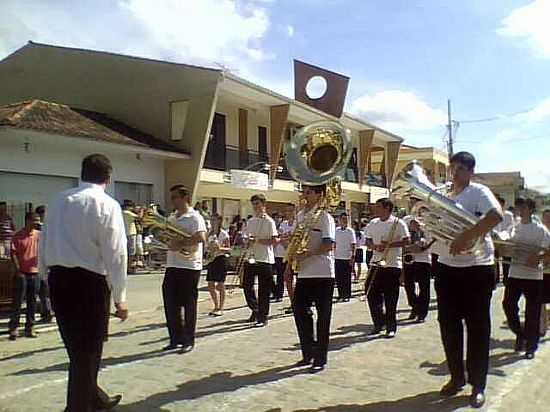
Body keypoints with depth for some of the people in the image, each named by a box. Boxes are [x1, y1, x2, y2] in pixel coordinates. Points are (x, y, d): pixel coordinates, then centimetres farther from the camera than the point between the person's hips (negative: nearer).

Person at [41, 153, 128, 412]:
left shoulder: (59, 202, 6)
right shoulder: (107, 205, -11)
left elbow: (44, 243, 10)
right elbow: (115, 254, -14)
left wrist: (48, 278, 20)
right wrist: (120, 298, -8)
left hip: (58, 279, 7)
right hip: (89, 282, -6)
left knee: (76, 347, 22)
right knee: (88, 349, 11)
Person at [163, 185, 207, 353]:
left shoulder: (195, 217, -9)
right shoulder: (171, 217, 15)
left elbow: (201, 238, -24)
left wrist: (181, 243, -27)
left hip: (189, 266, -7)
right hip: (172, 266, 7)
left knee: (189, 305, 3)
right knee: (170, 304, 9)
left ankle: (189, 341, 14)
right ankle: (176, 339, 22)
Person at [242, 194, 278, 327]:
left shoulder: (269, 221, -6)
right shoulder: (250, 221, 13)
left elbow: (274, 240, -13)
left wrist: (257, 240, -20)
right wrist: (248, 241, -3)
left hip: (265, 259, -6)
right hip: (251, 258, 6)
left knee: (263, 291, 0)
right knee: (247, 286, 7)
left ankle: (263, 317, 10)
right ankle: (255, 310, 28)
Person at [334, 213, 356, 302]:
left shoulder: (350, 231, -2)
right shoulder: (336, 230, 8)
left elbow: (353, 245, -5)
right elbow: (334, 244, 13)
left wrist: (353, 256, -13)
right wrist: (333, 255, 9)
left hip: (347, 258, -3)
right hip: (337, 258, 3)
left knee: (347, 278, 2)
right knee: (338, 278, 6)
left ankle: (347, 295, 10)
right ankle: (340, 295, 17)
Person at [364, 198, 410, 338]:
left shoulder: (398, 223, -5)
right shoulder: (373, 223, 11)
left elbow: (406, 241, -8)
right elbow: (368, 240, 15)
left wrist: (389, 244, -18)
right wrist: (374, 246, -6)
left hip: (393, 265, -5)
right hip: (376, 263, 5)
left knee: (390, 299, -1)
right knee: (372, 295, 4)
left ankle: (391, 328, 11)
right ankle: (378, 324, 21)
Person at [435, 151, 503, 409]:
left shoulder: (479, 192, -8)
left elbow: (496, 216, -28)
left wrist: (465, 237, -32)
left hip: (477, 269, -6)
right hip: (447, 268, 6)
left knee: (478, 327, 2)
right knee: (449, 324, 10)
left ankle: (478, 385, 14)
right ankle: (457, 377, 26)